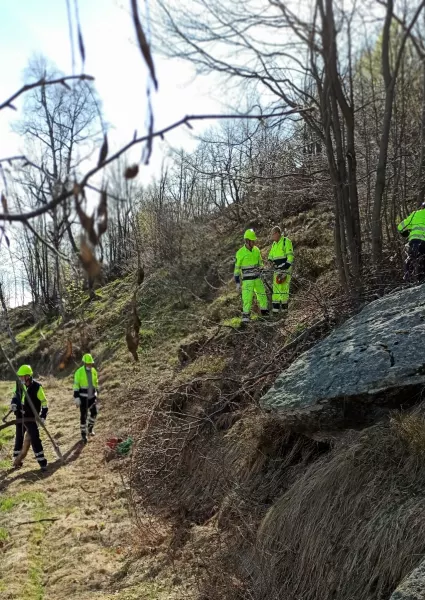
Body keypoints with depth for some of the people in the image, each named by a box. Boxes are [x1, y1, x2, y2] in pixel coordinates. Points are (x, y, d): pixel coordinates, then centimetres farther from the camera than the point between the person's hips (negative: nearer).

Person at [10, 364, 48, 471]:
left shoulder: (36, 387, -19)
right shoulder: (20, 385, -2)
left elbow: (44, 402, -11)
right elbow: (15, 395, 18)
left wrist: (43, 417, -16)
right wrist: (13, 403, -3)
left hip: (31, 418, -6)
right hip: (20, 417, 6)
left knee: (35, 439, -7)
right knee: (19, 438, 17)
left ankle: (42, 462, -1)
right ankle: (17, 459, 33)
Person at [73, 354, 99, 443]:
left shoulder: (93, 371, 3)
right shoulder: (79, 372, -12)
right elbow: (76, 385, -12)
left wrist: (97, 393, 16)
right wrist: (76, 397, -15)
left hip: (92, 396, 4)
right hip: (83, 396, -4)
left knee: (94, 412, -3)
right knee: (83, 416, 0)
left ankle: (90, 428, 23)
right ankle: (83, 434, 14)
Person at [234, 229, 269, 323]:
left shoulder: (256, 250, 1)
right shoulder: (240, 253, -15)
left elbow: (260, 263, 15)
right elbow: (237, 268, -10)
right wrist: (237, 283, -11)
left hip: (257, 278, 5)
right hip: (247, 280, -5)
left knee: (262, 294, 13)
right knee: (247, 298, -10)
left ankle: (264, 312, 30)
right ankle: (245, 316, 0)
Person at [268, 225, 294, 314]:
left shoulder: (286, 241, -7)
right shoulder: (274, 244, 16)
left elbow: (290, 256, -13)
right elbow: (270, 257, 25)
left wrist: (286, 267, -18)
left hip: (286, 269, -7)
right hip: (277, 270, 7)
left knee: (284, 288, -9)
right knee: (276, 288, 2)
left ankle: (284, 308, -3)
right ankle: (275, 309, 4)